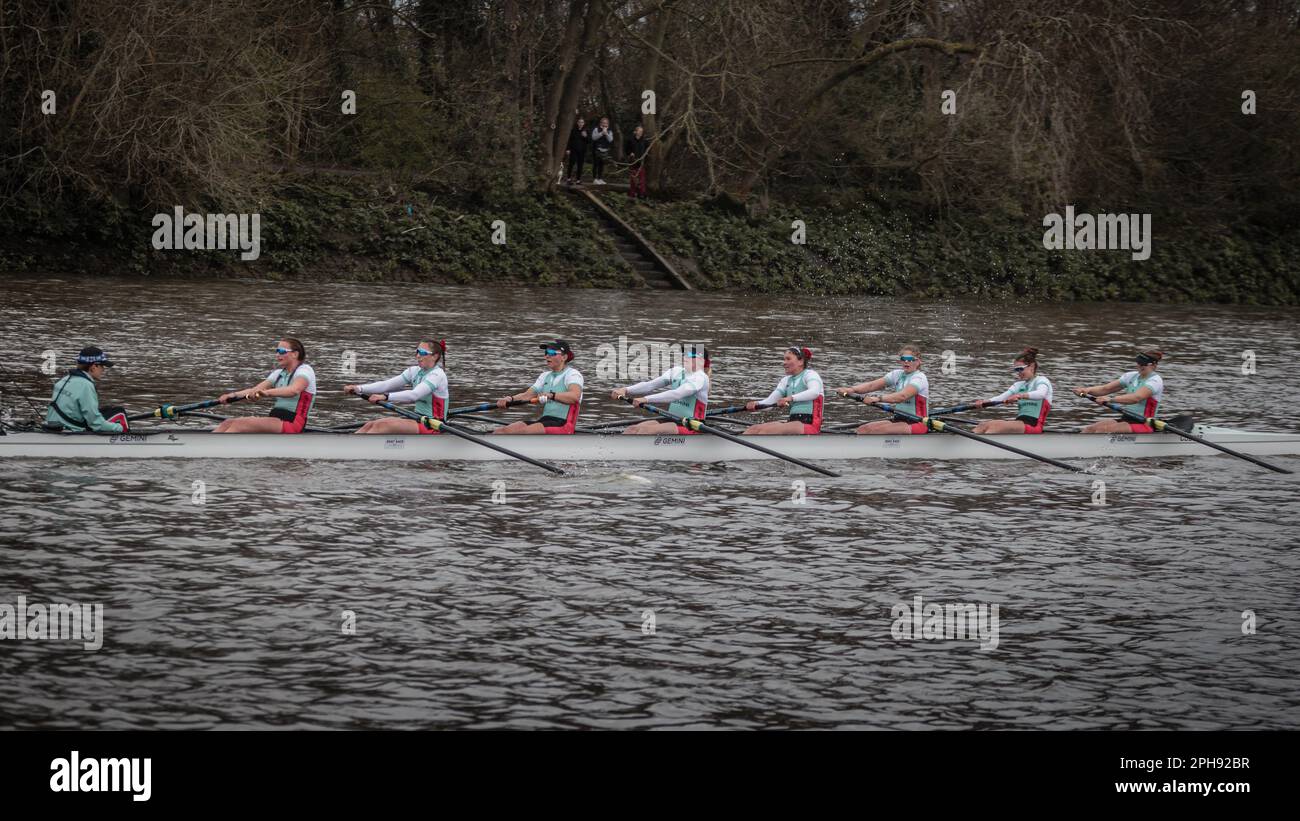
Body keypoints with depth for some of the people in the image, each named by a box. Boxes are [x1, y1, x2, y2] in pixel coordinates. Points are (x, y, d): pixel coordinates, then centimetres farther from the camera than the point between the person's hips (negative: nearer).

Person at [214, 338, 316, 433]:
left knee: (239, 424, -26)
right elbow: (255, 390, 5)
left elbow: (294, 390, -28)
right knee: (228, 423, -11)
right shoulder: (279, 374, 20)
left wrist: (267, 392, -44)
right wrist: (234, 395, -14)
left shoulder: (305, 370, -5)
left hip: (292, 424, -8)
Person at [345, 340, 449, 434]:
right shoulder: (415, 371, 10)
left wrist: (385, 397, -40)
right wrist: (359, 389, -12)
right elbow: (386, 384, 2)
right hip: (418, 420, 8)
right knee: (370, 425, -11)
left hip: (432, 427, -8)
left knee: (382, 425, -25)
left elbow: (414, 395, -30)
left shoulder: (437, 375, -14)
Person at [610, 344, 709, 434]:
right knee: (632, 429, -15)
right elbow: (650, 384, -3)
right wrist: (626, 390, -20)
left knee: (647, 429, -30)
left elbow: (676, 394, -28)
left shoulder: (700, 378, -13)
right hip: (672, 420, 7)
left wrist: (646, 399, -38)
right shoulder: (676, 371, 9)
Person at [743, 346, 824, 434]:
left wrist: (791, 398, -38)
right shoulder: (786, 380, 21)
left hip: (809, 424, -8)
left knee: (765, 430, -28)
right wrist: (757, 404, -14)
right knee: (753, 429, -13)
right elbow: (770, 401, 9)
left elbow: (814, 392, -25)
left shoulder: (810, 374, -1)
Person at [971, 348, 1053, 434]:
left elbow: (1041, 394, -24)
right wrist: (985, 402, -15)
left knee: (994, 425, -30)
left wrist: (1021, 396, -42)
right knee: (984, 424, -16)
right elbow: (1002, 397, 6)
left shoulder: (1042, 380, 2)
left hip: (1033, 425, -7)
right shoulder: (1020, 385, 23)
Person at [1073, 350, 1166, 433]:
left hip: (1144, 425, -7)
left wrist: (1111, 398, -41)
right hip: (1125, 419, 7)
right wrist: (1088, 390, -15)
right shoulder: (1131, 376, 12)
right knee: (1089, 429, -14)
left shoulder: (1155, 381, -11)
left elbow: (1137, 398, -29)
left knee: (1103, 429, -28)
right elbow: (1105, 389, 6)